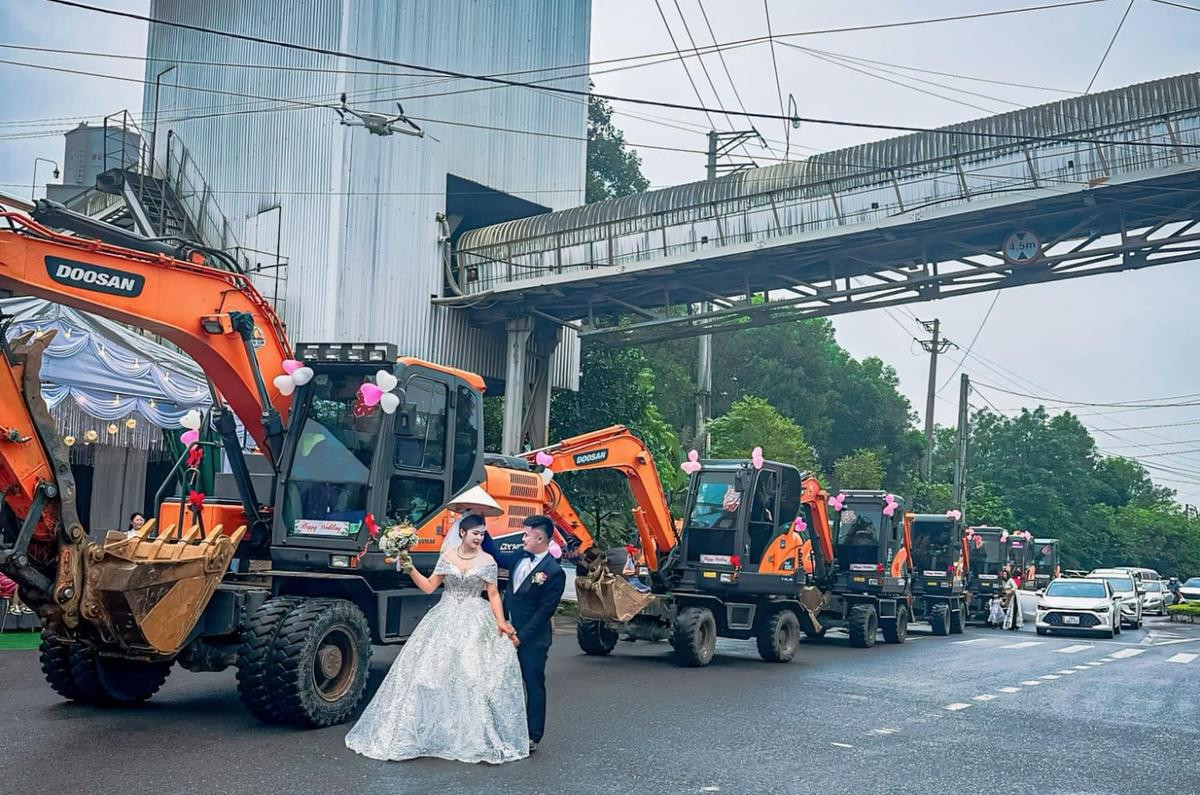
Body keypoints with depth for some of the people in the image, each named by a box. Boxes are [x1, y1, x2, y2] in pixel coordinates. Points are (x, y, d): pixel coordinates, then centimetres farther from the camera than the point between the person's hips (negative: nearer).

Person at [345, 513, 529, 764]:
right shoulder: (447, 557, 4)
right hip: (444, 621, 2)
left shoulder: (487, 561, -1)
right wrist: (410, 570, -7)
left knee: (474, 675, -6)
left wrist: (501, 622, -10)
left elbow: (493, 595, 0)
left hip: (475, 624, -2)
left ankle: (476, 737, 5)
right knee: (431, 670, -1)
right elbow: (429, 586, 5)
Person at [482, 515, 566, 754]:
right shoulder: (520, 556, 3)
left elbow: (545, 610, -17)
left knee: (534, 686, 3)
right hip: (508, 632, 7)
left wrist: (521, 637, -16)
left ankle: (533, 737, 12)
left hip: (533, 639, -7)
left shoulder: (554, 572, -18)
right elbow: (498, 557, 21)